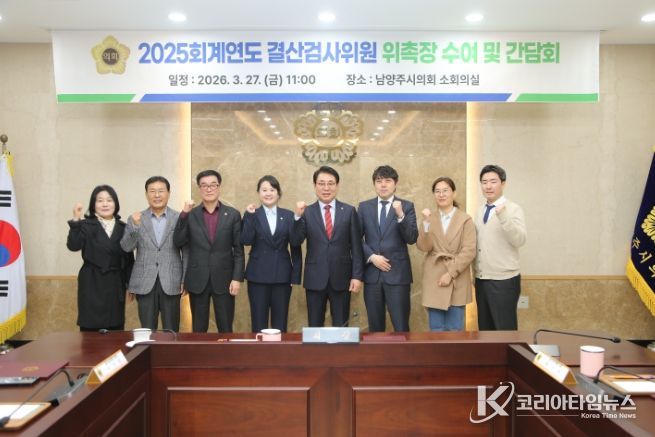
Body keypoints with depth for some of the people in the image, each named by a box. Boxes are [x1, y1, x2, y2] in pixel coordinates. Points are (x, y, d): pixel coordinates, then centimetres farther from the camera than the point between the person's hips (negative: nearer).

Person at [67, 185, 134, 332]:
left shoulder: (123, 228, 8)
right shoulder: (86, 226, 0)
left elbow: (129, 258, 10)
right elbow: (73, 246, -17)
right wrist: (76, 220, -25)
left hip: (116, 285, 3)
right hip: (92, 285, -3)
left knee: (116, 330, 5)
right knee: (90, 329, -2)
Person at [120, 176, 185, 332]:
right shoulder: (136, 219, 5)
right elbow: (125, 247, -4)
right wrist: (135, 226, -20)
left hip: (171, 283, -1)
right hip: (144, 283, 1)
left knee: (171, 331, 5)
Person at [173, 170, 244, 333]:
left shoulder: (233, 214, 1)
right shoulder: (190, 215, 4)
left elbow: (239, 250, 0)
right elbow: (178, 242, -6)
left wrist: (237, 278, -7)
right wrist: (184, 214, -14)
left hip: (223, 280, -1)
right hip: (197, 281, 1)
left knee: (225, 329, 5)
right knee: (198, 329, 10)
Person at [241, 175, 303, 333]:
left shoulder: (288, 215, 5)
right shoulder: (251, 214, 3)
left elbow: (295, 245, 4)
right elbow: (246, 241, -12)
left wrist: (296, 275, -2)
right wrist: (250, 216, -17)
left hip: (282, 275, 1)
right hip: (258, 276, -1)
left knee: (280, 323, 7)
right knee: (259, 323, 5)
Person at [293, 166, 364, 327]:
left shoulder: (349, 211, 2)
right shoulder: (306, 212, 1)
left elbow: (356, 246, 1)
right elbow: (296, 241, -9)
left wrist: (357, 276, -4)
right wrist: (298, 216, -22)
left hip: (341, 278, 0)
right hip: (315, 278, 0)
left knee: (341, 328, 9)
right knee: (314, 327, 10)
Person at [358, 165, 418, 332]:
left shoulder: (406, 206, 2)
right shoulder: (364, 207, 9)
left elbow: (412, 239, -8)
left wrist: (400, 215, -21)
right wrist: (372, 257, -8)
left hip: (397, 273, -2)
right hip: (372, 273, 2)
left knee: (401, 327, -2)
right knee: (375, 327, 10)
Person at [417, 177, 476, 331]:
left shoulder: (465, 219, 0)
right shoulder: (429, 218, 7)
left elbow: (469, 251, -7)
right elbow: (423, 247, -4)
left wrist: (450, 273, -12)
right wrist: (427, 223, -16)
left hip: (457, 282, -2)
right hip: (434, 282, 2)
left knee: (455, 330, 4)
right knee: (436, 330, 6)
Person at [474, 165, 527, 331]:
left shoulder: (513, 209, -8)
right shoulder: (480, 212, 11)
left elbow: (520, 240, -22)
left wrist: (503, 216, -33)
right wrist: (475, 274, 14)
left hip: (504, 280, -6)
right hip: (481, 280, 6)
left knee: (505, 329, 2)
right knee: (484, 329, 14)